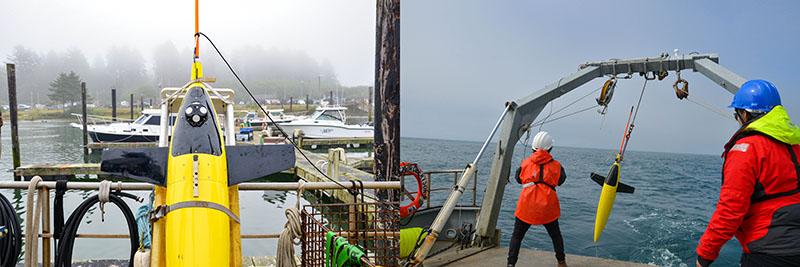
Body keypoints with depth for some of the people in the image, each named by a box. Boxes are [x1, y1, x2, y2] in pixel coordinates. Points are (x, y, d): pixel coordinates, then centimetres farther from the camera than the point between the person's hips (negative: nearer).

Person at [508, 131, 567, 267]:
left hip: (527, 206, -1)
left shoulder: (525, 163, 3)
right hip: (548, 207, 1)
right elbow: (561, 180, 17)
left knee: (517, 235, 9)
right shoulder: (555, 165, 2)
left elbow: (518, 178, 17)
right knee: (555, 235, 23)